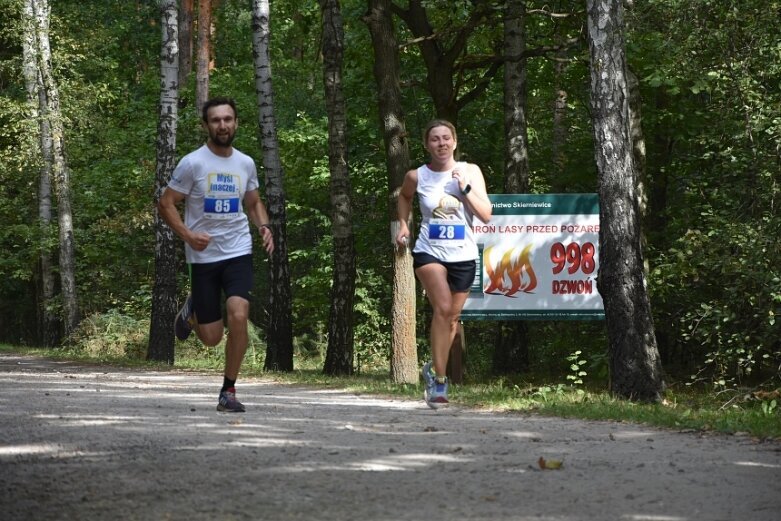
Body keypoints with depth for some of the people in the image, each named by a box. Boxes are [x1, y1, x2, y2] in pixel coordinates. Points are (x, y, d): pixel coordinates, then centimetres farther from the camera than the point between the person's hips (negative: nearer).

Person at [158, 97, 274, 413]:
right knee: (211, 338, 3)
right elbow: (166, 204, -5)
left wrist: (264, 226, 1)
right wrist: (187, 234, -20)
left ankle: (228, 392, -7)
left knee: (238, 316, -21)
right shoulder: (193, 163, -8)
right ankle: (191, 310, 41)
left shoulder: (246, 164, 5)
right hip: (203, 256, -2)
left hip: (238, 253, 2)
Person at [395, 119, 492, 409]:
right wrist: (403, 225, 9)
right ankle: (439, 380, -22)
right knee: (443, 308, -25)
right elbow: (404, 196, 22)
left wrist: (465, 187, -18)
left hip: (464, 256, 2)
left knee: (452, 318, 13)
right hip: (429, 253, -2)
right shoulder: (417, 177, -2)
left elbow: (486, 215, -8)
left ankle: (434, 369, 39)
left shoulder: (470, 172, -3)